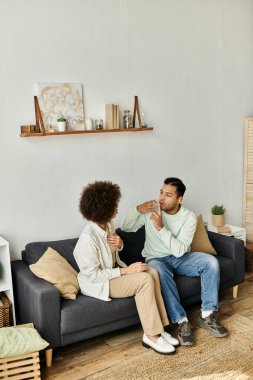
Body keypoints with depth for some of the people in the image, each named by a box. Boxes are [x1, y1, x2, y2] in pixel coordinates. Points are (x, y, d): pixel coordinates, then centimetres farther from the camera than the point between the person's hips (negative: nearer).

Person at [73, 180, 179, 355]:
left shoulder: (108, 225, -1)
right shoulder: (88, 237, -28)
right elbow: (93, 275, -25)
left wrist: (120, 244, -7)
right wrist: (125, 271, -24)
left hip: (113, 271, 8)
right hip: (98, 283, -8)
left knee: (152, 272, -11)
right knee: (144, 279, -23)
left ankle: (158, 327, -6)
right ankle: (151, 335, -13)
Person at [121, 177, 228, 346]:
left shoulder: (189, 217, -13)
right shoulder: (152, 209, -9)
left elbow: (179, 250, -21)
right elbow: (126, 228, -4)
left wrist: (161, 228, -31)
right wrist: (137, 210, -22)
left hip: (181, 258, 1)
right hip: (157, 259, -1)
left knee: (211, 262, -24)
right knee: (160, 272, -37)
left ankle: (207, 315, -13)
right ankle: (182, 321, -27)